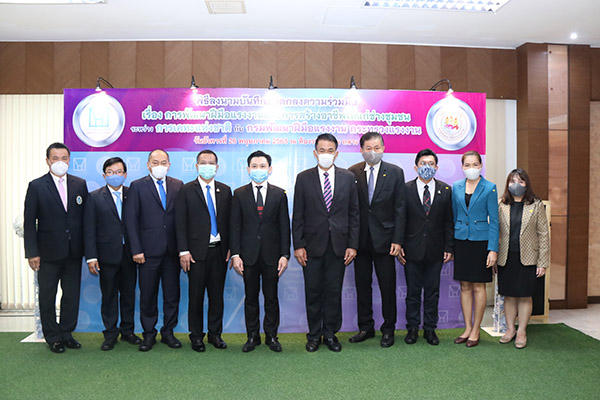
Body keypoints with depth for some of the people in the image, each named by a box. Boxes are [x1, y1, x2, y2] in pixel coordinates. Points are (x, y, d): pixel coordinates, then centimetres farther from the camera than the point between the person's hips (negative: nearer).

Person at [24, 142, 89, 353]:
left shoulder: (80, 184, 5)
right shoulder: (36, 186, -3)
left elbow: (85, 217, 6)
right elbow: (29, 222, -4)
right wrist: (32, 253, -9)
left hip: (74, 251, 3)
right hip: (49, 252, -2)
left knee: (72, 295, 11)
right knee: (47, 297, 9)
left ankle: (66, 333, 27)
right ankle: (53, 337, 24)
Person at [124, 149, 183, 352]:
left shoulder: (178, 185, 8)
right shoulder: (137, 186, 2)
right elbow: (130, 219, -2)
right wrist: (136, 250, -8)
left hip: (172, 250, 2)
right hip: (148, 251, -2)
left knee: (172, 294, 9)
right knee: (148, 295, 7)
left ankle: (168, 332, 23)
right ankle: (149, 334, 23)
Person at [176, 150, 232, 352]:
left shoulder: (225, 190, 10)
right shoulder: (187, 190, 1)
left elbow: (228, 221, 10)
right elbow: (181, 223, -2)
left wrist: (230, 248, 3)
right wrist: (183, 251, -8)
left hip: (219, 251, 3)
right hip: (197, 252, -3)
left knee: (217, 294, 10)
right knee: (196, 295, 6)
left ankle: (215, 333, 24)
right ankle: (196, 336, 21)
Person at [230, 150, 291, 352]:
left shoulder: (279, 194, 4)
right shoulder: (239, 194, 4)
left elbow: (284, 226, 2)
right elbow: (235, 226, 2)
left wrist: (285, 254, -4)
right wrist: (235, 254, -5)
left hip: (271, 254, 0)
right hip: (248, 254, 0)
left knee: (271, 297, 8)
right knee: (251, 298, 9)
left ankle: (271, 335, 22)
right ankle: (252, 336, 22)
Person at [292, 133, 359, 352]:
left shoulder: (348, 178, 4)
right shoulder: (303, 178, 2)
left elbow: (354, 213, 4)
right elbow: (298, 215, 1)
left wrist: (353, 244, -2)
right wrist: (298, 245, -4)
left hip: (338, 245, 1)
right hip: (312, 244, 0)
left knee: (334, 291, 9)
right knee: (313, 292, 8)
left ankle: (330, 333, 25)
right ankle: (314, 334, 24)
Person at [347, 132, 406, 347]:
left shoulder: (395, 172, 0)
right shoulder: (352, 173, 2)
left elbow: (400, 208, -2)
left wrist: (397, 240, -8)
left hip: (384, 239, -1)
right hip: (360, 239, 2)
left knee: (388, 287, 7)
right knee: (362, 285, 11)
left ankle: (388, 329, 23)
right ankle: (365, 327, 27)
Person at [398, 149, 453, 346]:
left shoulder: (445, 190, 4)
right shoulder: (405, 189, -2)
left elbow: (449, 222, 5)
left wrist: (449, 247, 0)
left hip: (436, 250, 2)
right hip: (412, 250, -1)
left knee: (433, 292, 10)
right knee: (412, 292, 8)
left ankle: (430, 328, 24)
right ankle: (412, 328, 23)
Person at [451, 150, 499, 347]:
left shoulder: (489, 188, -4)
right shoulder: (456, 187, 6)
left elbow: (494, 220, -5)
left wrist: (493, 249, -11)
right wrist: (449, 246, 8)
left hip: (480, 241, -3)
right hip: (461, 240, 3)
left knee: (478, 287, 3)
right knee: (465, 286, 9)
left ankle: (476, 330, 16)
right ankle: (467, 328, 20)